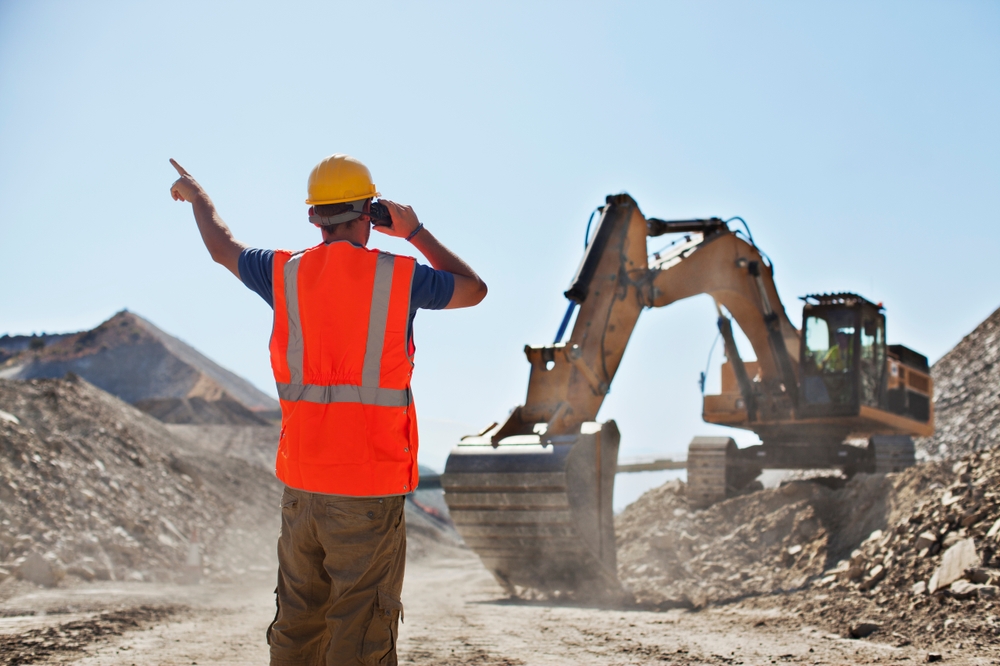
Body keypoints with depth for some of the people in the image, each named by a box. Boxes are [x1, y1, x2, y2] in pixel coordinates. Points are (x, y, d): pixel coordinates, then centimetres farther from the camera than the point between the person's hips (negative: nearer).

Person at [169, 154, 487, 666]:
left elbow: (223, 247, 24)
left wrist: (196, 193, 43)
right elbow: (474, 290, 12)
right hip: (369, 492, -4)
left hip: (301, 485, 4)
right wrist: (416, 233, 16)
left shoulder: (285, 274, 3)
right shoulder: (399, 276, -7)